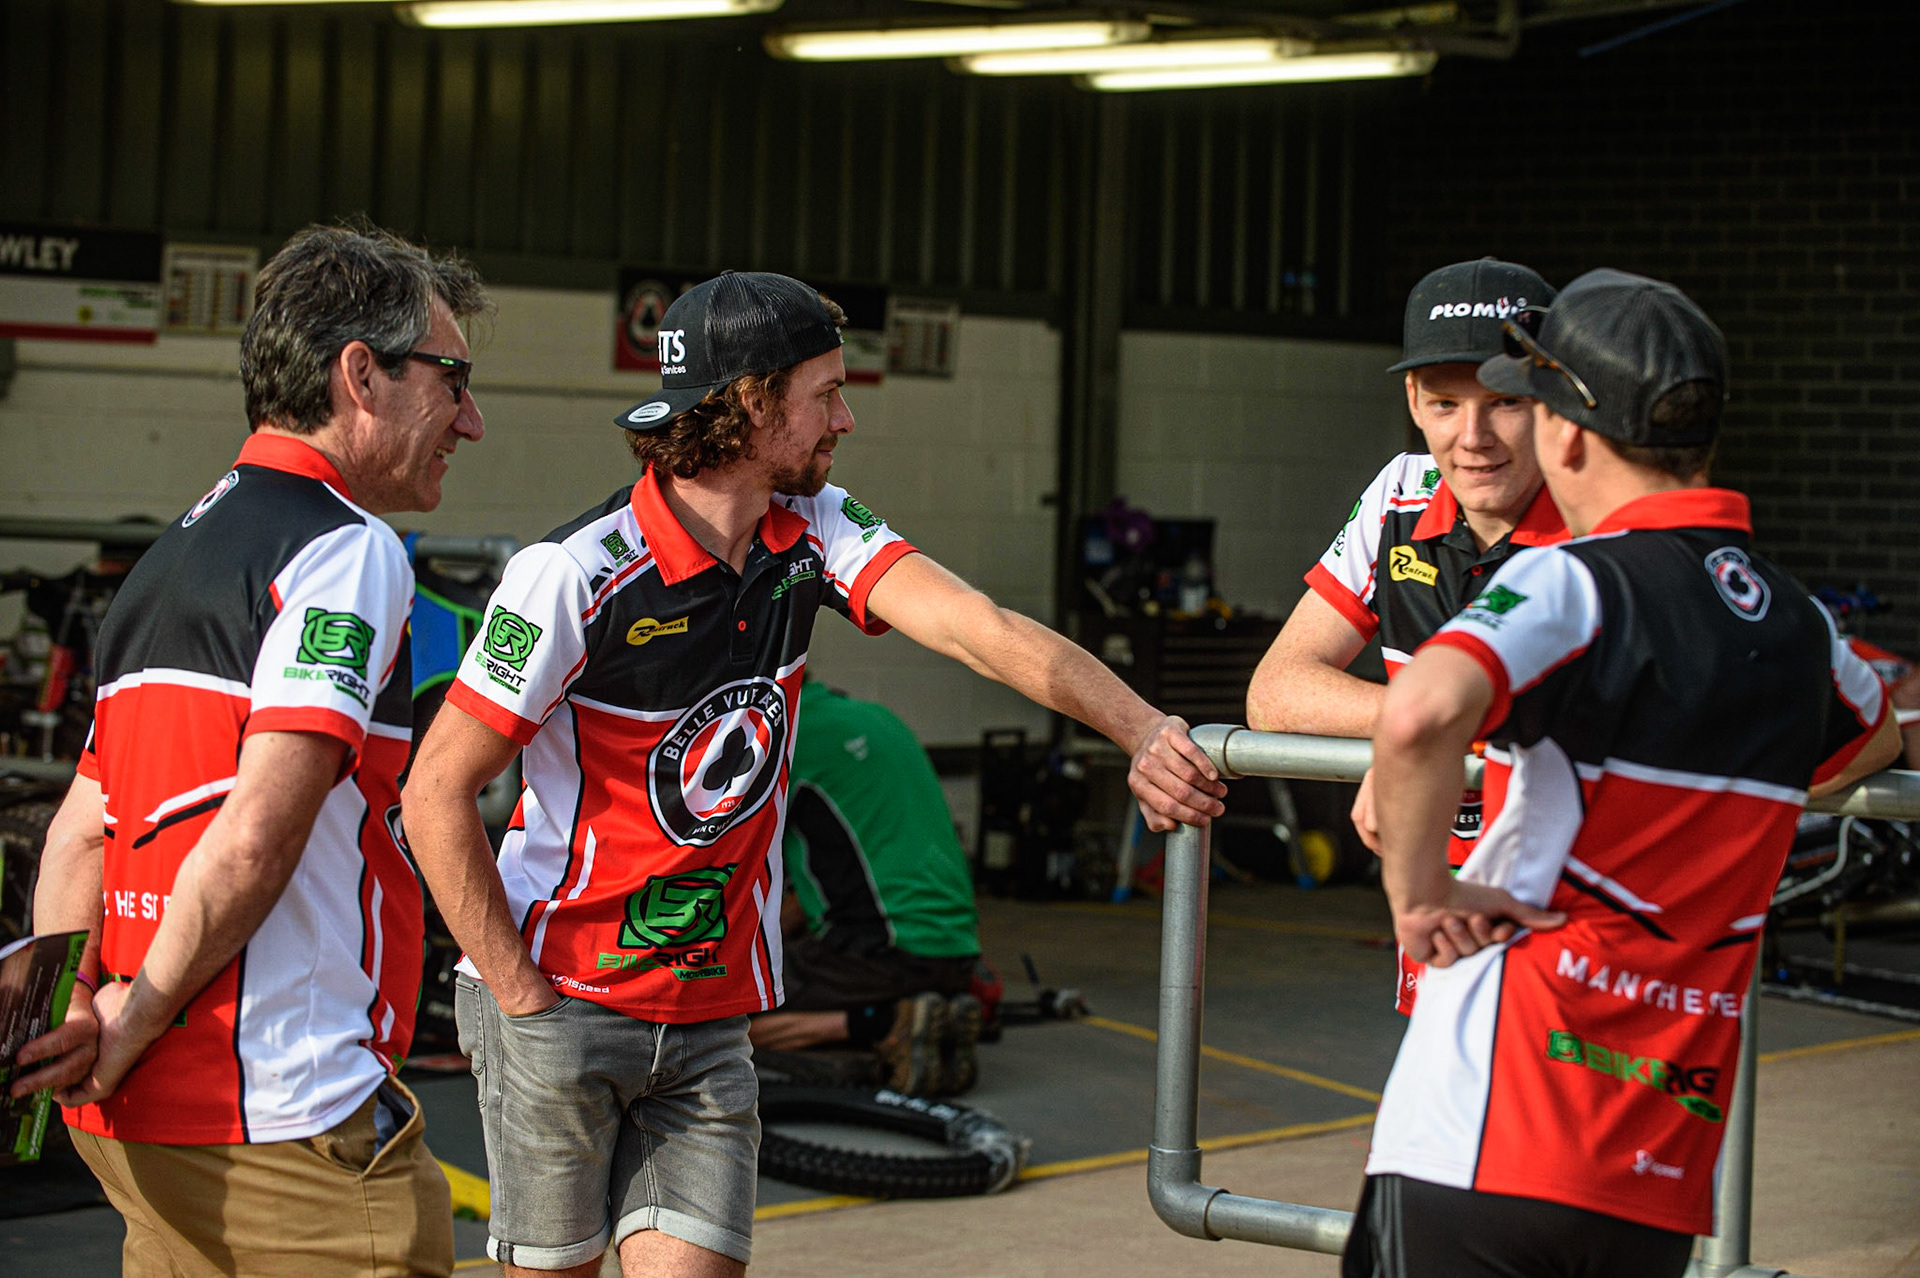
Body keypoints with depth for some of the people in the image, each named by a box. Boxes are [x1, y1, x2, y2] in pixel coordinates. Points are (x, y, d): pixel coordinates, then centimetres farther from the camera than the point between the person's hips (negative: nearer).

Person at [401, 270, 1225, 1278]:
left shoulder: (812, 533, 0)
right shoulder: (577, 576, -16)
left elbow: (977, 626, -14)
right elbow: (436, 793, -13)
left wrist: (1146, 730, -29)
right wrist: (524, 1001, -13)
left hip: (713, 1021, 4)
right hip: (561, 1002, -4)